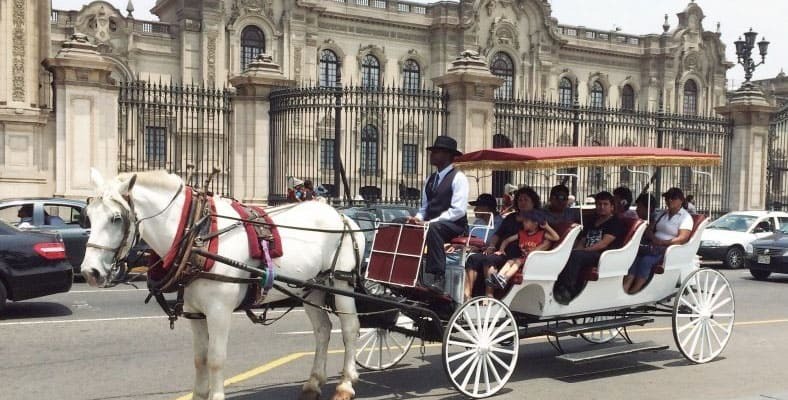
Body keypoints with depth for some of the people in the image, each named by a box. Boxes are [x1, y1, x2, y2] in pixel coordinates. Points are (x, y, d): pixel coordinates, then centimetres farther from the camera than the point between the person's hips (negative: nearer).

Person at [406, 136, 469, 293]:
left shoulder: (458, 177, -6)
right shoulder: (430, 179, 17)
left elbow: (458, 210, -16)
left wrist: (429, 222, -21)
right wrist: (417, 218, -5)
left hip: (454, 225, -7)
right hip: (429, 224, 7)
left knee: (433, 228, -36)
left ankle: (438, 279, -37)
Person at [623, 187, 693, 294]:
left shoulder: (686, 217, 0)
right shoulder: (662, 214, 22)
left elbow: (682, 238, -14)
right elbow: (649, 230, 18)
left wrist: (662, 243, -22)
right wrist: (653, 238, -6)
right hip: (654, 245, 6)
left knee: (646, 259, -33)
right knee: (635, 254, -26)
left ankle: (634, 291, -34)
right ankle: (625, 288, -40)